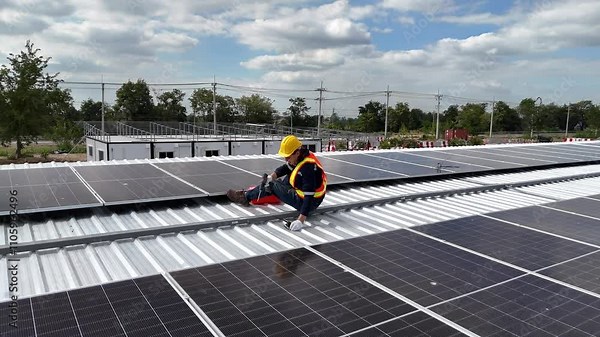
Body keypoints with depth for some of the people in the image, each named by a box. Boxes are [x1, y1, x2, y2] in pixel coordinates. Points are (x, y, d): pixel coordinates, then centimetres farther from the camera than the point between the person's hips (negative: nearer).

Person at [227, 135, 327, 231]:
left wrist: (301, 220, -39)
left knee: (272, 186, 0)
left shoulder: (308, 167, -32)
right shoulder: (301, 157, -4)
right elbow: (285, 168, 10)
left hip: (309, 202, -9)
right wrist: (272, 176, -8)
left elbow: (309, 196, -34)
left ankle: (246, 197, 21)